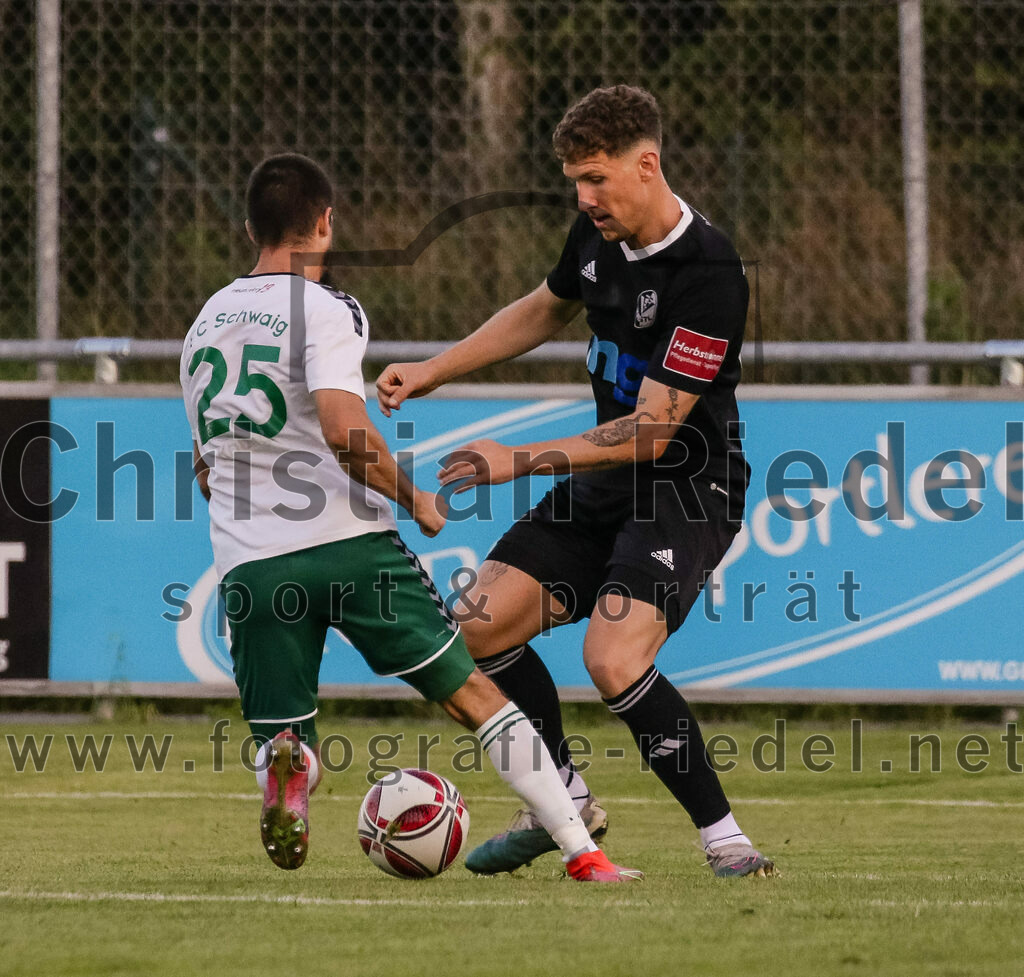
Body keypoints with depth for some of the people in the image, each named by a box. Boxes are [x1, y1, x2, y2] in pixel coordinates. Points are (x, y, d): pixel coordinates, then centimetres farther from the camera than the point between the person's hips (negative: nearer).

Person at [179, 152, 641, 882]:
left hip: (248, 564, 5)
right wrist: (414, 498, -5)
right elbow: (344, 431, -20)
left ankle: (283, 765, -26)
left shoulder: (206, 323, 17)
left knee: (284, 739, 12)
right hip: (347, 546, -5)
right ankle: (582, 853, 4)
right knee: (472, 693, 6)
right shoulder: (324, 310, -5)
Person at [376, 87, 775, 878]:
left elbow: (653, 430, -25)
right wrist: (432, 373, 19)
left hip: (687, 492, -8)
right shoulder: (599, 233, 0)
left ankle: (725, 840, -16)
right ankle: (566, 803, 19)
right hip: (607, 483, 9)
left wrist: (522, 461, -26)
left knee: (612, 659, -27)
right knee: (481, 625, 2)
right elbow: (544, 311, 23)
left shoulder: (708, 276, -25)